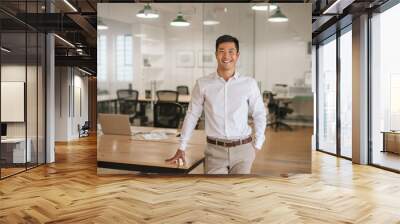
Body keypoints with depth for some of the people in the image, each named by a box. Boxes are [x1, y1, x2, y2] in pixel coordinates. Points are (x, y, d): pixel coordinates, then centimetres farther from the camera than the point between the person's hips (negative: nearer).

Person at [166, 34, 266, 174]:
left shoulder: (249, 83, -2)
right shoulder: (203, 84, -3)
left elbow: (259, 115, 8)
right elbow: (192, 115, 5)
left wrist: (257, 145, 5)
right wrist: (181, 148, 7)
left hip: (243, 149, 1)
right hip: (215, 150, 0)